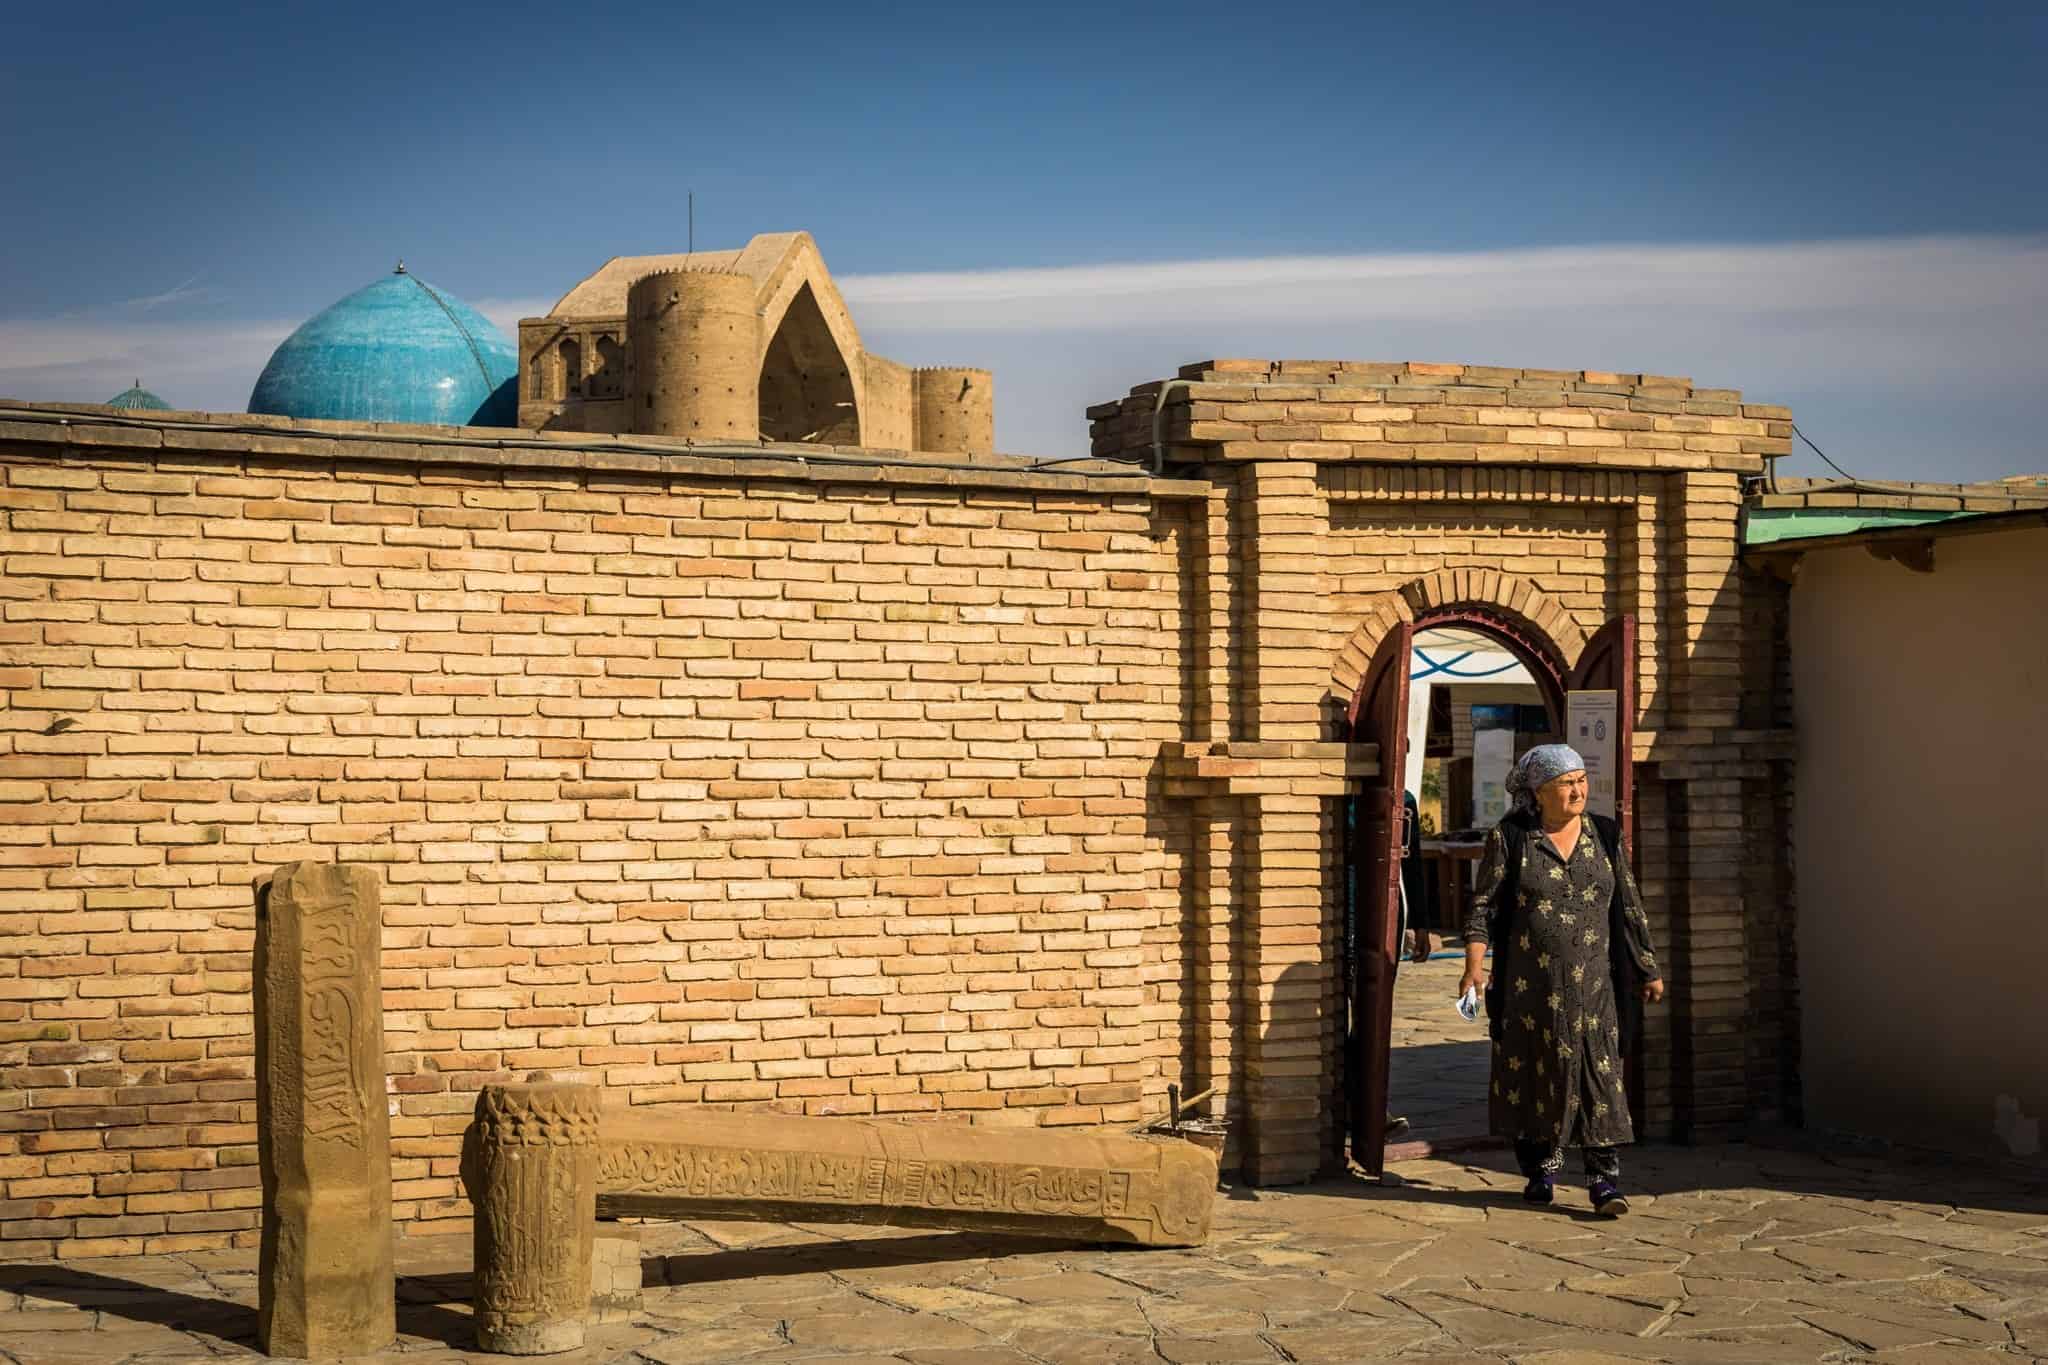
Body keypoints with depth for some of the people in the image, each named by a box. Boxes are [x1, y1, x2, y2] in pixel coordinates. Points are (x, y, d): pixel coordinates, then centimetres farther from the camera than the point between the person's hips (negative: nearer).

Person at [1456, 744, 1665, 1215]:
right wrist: (1474, 963, -14)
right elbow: (1484, 905, -1)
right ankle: (1541, 1168, 21)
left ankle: (1604, 1179, -4)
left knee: (1599, 1072, -5)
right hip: (1529, 985, -1)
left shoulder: (1605, 837, 7)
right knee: (1532, 1070, 6)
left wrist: (1647, 970, 13)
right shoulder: (1509, 838, -1)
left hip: (1592, 984, 1)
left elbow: (1629, 908, 12)